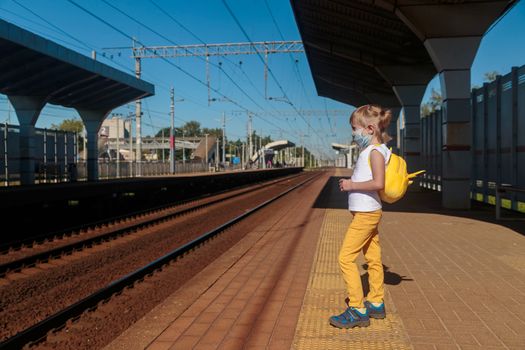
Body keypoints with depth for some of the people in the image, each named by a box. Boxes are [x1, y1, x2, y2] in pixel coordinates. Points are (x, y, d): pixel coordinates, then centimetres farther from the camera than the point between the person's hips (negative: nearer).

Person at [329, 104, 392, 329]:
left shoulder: (375, 151, -15)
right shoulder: (369, 151, 14)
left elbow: (378, 183, -26)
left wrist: (352, 185, -19)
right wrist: (349, 184, 4)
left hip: (366, 214, -10)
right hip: (367, 213, 10)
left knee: (346, 258, -9)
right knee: (373, 259, 15)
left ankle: (358, 310, -4)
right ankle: (376, 304, 27)